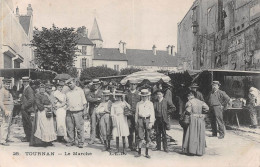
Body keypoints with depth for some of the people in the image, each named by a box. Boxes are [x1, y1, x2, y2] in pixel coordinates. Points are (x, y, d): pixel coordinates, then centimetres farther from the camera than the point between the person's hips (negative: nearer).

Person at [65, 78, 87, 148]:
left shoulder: (80, 90, 6)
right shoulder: (67, 93, 17)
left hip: (78, 112, -4)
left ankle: (80, 143, 1)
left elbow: (84, 101, 4)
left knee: (79, 128, -5)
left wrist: (84, 110, -5)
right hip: (69, 112, 4)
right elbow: (66, 103, 21)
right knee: (70, 128, 4)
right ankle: (71, 141, 14)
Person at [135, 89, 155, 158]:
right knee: (140, 137, -4)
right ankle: (139, 152, 3)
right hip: (140, 120, 0)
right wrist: (136, 122, 9)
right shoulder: (138, 104, 9)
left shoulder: (150, 103, 6)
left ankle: (147, 153, 13)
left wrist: (151, 123, -8)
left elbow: (152, 114, 1)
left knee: (147, 138, 4)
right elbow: (136, 113, 12)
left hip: (147, 120, 0)